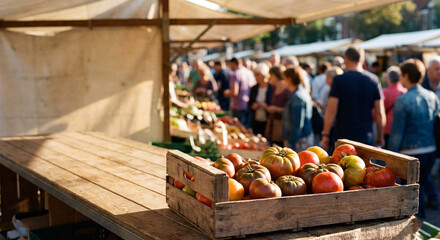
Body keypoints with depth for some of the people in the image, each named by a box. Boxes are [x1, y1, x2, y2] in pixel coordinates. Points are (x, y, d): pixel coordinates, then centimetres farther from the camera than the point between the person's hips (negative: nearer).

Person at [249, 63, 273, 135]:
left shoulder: (272, 89, -7)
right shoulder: (254, 89, 9)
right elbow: (249, 103, 19)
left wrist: (266, 106, -18)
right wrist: (252, 106, -3)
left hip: (267, 122, -4)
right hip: (255, 122, 4)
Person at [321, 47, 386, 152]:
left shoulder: (339, 80, -6)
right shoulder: (373, 80, 3)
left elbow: (331, 110, -10)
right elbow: (380, 113, 4)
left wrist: (325, 135, -3)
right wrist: (380, 136, 14)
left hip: (343, 135, -3)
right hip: (366, 136, 3)